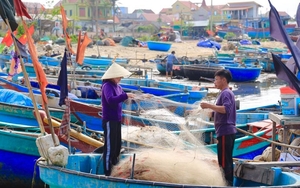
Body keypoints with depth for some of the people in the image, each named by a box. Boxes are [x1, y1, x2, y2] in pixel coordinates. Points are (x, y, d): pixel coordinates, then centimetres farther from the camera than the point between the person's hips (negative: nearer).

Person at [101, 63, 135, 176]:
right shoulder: (107, 86, -18)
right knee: (109, 147, -3)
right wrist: (126, 96, -35)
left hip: (117, 120, 9)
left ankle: (114, 163, 35)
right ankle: (107, 173, 4)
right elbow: (111, 100, -33)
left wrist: (128, 96, -5)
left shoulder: (117, 86, 8)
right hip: (109, 121, -9)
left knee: (117, 146, 19)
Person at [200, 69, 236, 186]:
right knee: (227, 161, 13)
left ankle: (227, 184, -7)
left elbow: (226, 109, -25)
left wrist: (209, 105, -24)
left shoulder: (225, 93, -11)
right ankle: (229, 183, 17)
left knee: (224, 161, -9)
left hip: (225, 132, -10)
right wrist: (211, 110, 18)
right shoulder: (227, 93, 20)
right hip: (227, 131, 10)